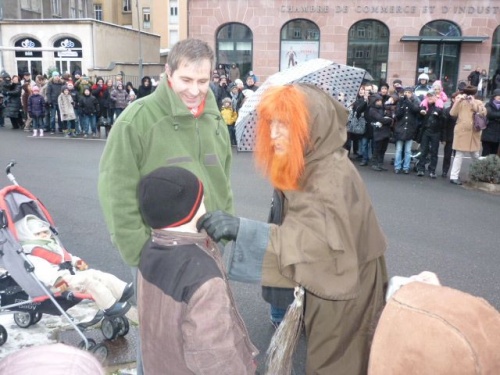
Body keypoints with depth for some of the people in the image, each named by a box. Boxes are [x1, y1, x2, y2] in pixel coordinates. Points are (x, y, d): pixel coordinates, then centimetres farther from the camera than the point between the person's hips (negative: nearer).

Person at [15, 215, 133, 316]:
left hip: (73, 274, 10)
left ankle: (123, 290, -7)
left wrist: (77, 262, 13)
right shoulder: (32, 256, -6)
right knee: (88, 280, -24)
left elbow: (68, 257, 33)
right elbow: (42, 271, -23)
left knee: (97, 274, -2)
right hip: (64, 283, -10)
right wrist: (57, 280, -37)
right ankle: (110, 307, -26)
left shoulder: (53, 245, 27)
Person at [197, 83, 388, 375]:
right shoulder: (310, 164, 1)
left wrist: (241, 229, -51)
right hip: (324, 284, 8)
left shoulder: (334, 175, -27)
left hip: (341, 295, -8)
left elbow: (317, 238, -43)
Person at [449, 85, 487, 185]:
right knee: (459, 155, -3)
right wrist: (457, 101, -16)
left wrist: (473, 103, -17)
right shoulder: (460, 102, 3)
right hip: (461, 132, -2)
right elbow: (452, 113, -9)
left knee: (475, 155, 15)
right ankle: (454, 177, 0)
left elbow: (483, 113, -13)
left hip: (474, 133, 2)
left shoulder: (478, 103, 4)